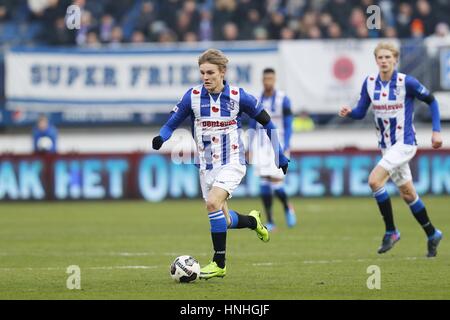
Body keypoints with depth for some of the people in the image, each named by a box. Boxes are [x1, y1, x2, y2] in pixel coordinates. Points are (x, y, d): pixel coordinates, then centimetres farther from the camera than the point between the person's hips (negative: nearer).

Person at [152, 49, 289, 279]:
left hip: (232, 163, -4)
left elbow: (265, 121, 3)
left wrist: (280, 155, 6)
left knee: (213, 203, -27)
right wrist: (161, 137, -23)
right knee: (224, 221, 9)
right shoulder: (193, 96, -6)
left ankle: (219, 263, -18)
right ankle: (253, 221, 44)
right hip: (206, 166, 4)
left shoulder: (238, 96, -10)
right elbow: (172, 123, 0)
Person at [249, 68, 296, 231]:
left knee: (276, 182, -10)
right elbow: (253, 127, 11)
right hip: (261, 146, 3)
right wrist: (252, 149, 8)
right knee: (264, 182, -4)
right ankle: (270, 221, 3)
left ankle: (288, 207, 19)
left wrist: (285, 148, -16)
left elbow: (288, 126, -8)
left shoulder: (283, 100, -8)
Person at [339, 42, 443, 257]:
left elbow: (431, 101, -2)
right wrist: (349, 112, -17)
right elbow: (360, 112, 5)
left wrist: (436, 131, -7)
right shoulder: (369, 82, -1)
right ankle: (432, 234, 31)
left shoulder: (406, 82, -14)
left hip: (404, 143, -6)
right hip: (386, 146, 6)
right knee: (407, 193, 14)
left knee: (374, 180, -22)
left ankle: (391, 231, -10)